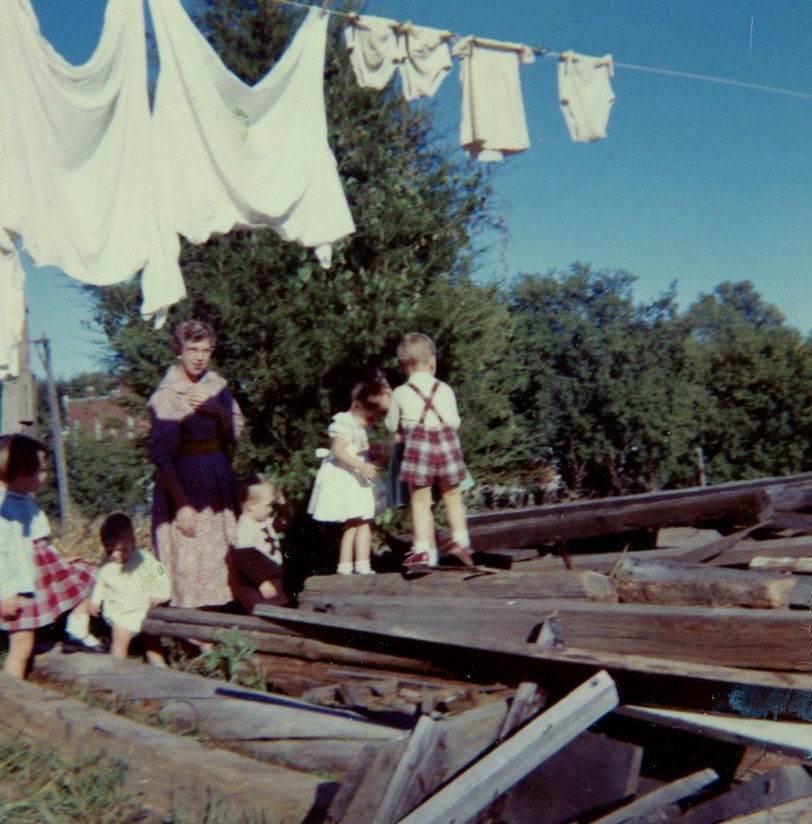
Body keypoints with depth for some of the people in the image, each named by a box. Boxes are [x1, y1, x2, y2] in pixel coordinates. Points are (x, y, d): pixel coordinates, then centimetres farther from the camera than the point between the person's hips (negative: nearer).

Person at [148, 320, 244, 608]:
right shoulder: (165, 396, -14)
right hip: (183, 483, -6)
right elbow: (162, 457, -15)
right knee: (188, 562, -3)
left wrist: (219, 409, -10)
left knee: (220, 557, 12)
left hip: (218, 480, 7)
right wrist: (182, 503, -19)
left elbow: (234, 433, 10)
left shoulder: (215, 384, 5)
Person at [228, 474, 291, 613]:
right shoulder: (245, 531, -23)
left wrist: (282, 504, 12)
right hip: (253, 587, -10)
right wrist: (261, 582, -28)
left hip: (272, 581, 10)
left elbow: (284, 523, 28)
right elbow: (245, 561, -27)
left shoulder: (265, 523, 9)